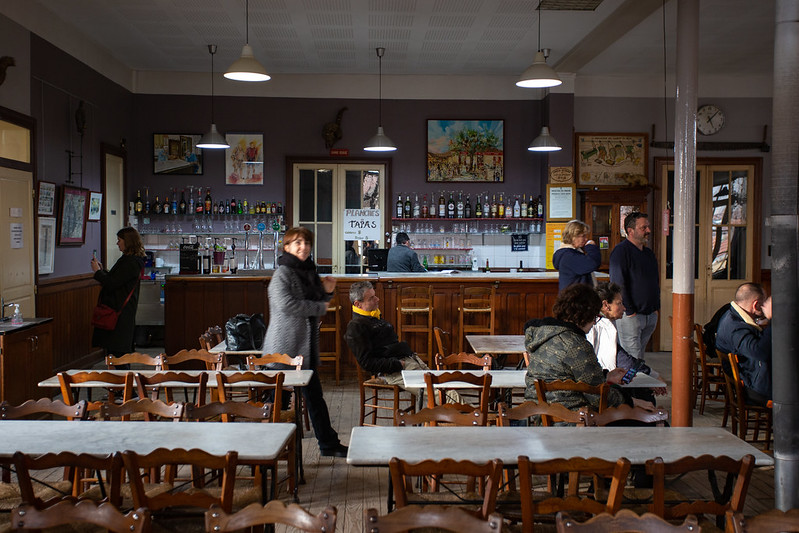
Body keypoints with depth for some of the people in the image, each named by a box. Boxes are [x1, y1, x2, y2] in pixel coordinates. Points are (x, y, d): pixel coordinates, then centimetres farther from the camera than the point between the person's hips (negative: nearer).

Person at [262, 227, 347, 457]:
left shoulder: (310, 272, 15)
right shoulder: (282, 273, -11)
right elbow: (286, 304, -25)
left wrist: (327, 292, 3)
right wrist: (320, 307, -14)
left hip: (306, 347, 8)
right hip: (284, 349, -8)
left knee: (314, 396, 15)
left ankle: (329, 444, 24)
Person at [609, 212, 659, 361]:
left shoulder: (649, 252, 16)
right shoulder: (621, 251, -11)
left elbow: (656, 280, 24)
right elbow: (618, 284, -16)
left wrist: (655, 308, 15)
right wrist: (630, 311, -17)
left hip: (650, 315, 8)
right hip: (630, 315, -8)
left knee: (639, 357, 13)